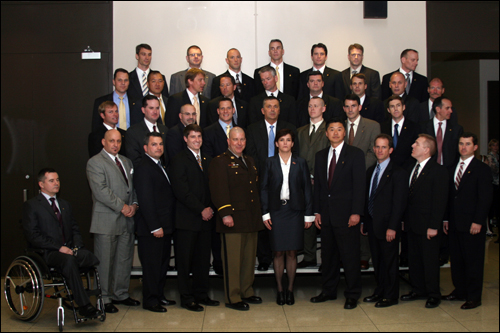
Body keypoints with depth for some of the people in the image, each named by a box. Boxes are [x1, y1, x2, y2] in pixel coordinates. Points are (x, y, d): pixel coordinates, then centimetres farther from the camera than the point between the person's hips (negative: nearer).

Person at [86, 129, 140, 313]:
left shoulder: (126, 161, 18)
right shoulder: (95, 162, -5)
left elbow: (133, 186, 18)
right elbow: (100, 191, -15)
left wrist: (134, 205, -1)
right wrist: (122, 207, -15)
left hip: (126, 220, 7)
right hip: (106, 221, -7)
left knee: (125, 259, 12)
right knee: (105, 262, 0)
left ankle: (121, 294, 24)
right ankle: (104, 299, 11)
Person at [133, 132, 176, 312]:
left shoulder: (161, 166, 16)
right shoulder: (143, 168, -13)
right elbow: (146, 201, -18)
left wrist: (167, 226, 11)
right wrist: (155, 227, -19)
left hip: (164, 226, 9)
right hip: (151, 229, -9)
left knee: (162, 263, 16)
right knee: (152, 265, 0)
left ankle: (159, 295, 28)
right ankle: (150, 300, 11)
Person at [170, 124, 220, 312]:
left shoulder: (207, 161, 17)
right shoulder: (179, 160, -4)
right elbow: (181, 191, -13)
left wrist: (210, 208, 1)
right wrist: (201, 210, -13)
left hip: (206, 218, 6)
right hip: (187, 219, -6)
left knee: (204, 259, 9)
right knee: (185, 260, 1)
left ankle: (201, 294, 20)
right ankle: (186, 298, 11)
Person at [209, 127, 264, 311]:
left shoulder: (249, 161, 19)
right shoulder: (220, 162, -5)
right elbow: (218, 190, -14)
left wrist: (259, 213, 18)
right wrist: (225, 213, -22)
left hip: (251, 220, 8)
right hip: (233, 220, -8)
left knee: (249, 258, 14)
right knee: (232, 259, -1)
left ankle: (247, 292, 27)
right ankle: (232, 298, 7)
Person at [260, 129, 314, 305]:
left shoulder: (300, 163, 6)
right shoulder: (270, 162, 5)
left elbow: (307, 189, 5)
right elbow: (264, 188, 4)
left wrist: (308, 214, 1)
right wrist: (265, 213, -3)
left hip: (294, 211, 0)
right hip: (276, 211, 0)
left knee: (292, 252, 3)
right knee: (278, 252, 2)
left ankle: (290, 289, 14)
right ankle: (280, 289, 13)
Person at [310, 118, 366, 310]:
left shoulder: (355, 154, -2)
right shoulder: (321, 156, 13)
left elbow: (359, 185, -7)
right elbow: (317, 185, 13)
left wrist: (356, 213, -14)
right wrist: (317, 211, 7)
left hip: (346, 214, -5)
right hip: (326, 214, 5)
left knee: (350, 256, 0)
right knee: (328, 255, 12)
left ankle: (352, 294, 13)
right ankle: (328, 291, 25)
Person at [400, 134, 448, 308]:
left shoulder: (438, 171, -11)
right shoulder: (411, 169, 12)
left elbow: (440, 201, -14)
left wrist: (434, 226, -17)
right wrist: (404, 219, 6)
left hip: (427, 226, -7)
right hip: (411, 225, 7)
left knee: (430, 260, 3)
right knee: (414, 259, 13)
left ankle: (433, 295, 16)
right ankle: (418, 290, 27)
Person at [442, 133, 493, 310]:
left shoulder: (482, 169, -5)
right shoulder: (453, 168, 14)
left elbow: (486, 198, -10)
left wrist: (478, 221, -16)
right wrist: (446, 218, 11)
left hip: (472, 224, -6)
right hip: (455, 223, 6)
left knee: (473, 261, 1)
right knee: (456, 260, 11)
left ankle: (474, 297, 10)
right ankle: (460, 291, 23)